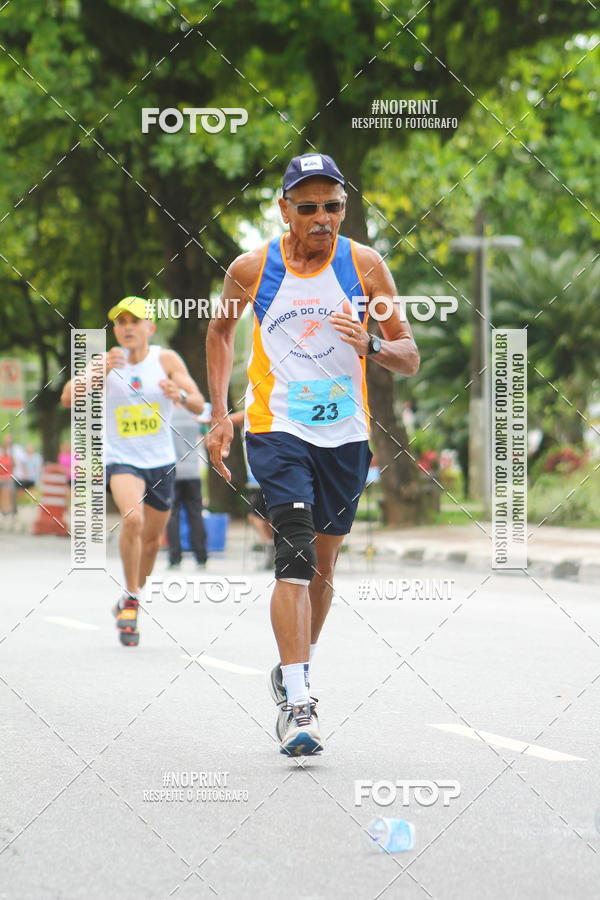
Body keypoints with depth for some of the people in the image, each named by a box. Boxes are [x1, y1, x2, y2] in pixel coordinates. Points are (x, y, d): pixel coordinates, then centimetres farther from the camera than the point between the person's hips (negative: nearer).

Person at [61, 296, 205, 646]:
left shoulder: (167, 360, -6)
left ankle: (131, 599, 39)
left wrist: (180, 396, -34)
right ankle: (131, 600, -13)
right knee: (132, 518, -28)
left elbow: (199, 405, -11)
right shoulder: (107, 362, -7)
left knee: (152, 541, 13)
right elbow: (69, 398, -18)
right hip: (121, 460, -2)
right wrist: (102, 371, -33)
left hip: (161, 463, 2)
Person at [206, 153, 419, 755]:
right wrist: (219, 415, 8)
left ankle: (296, 671, 38)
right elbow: (220, 330, 16)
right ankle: (296, 705, -25)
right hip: (277, 428, -3)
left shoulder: (365, 266, -3)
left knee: (323, 561, 15)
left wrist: (371, 348, -21)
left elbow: (410, 359, 1)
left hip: (346, 434, 3)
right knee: (294, 553, -19)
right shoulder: (252, 269, -4)